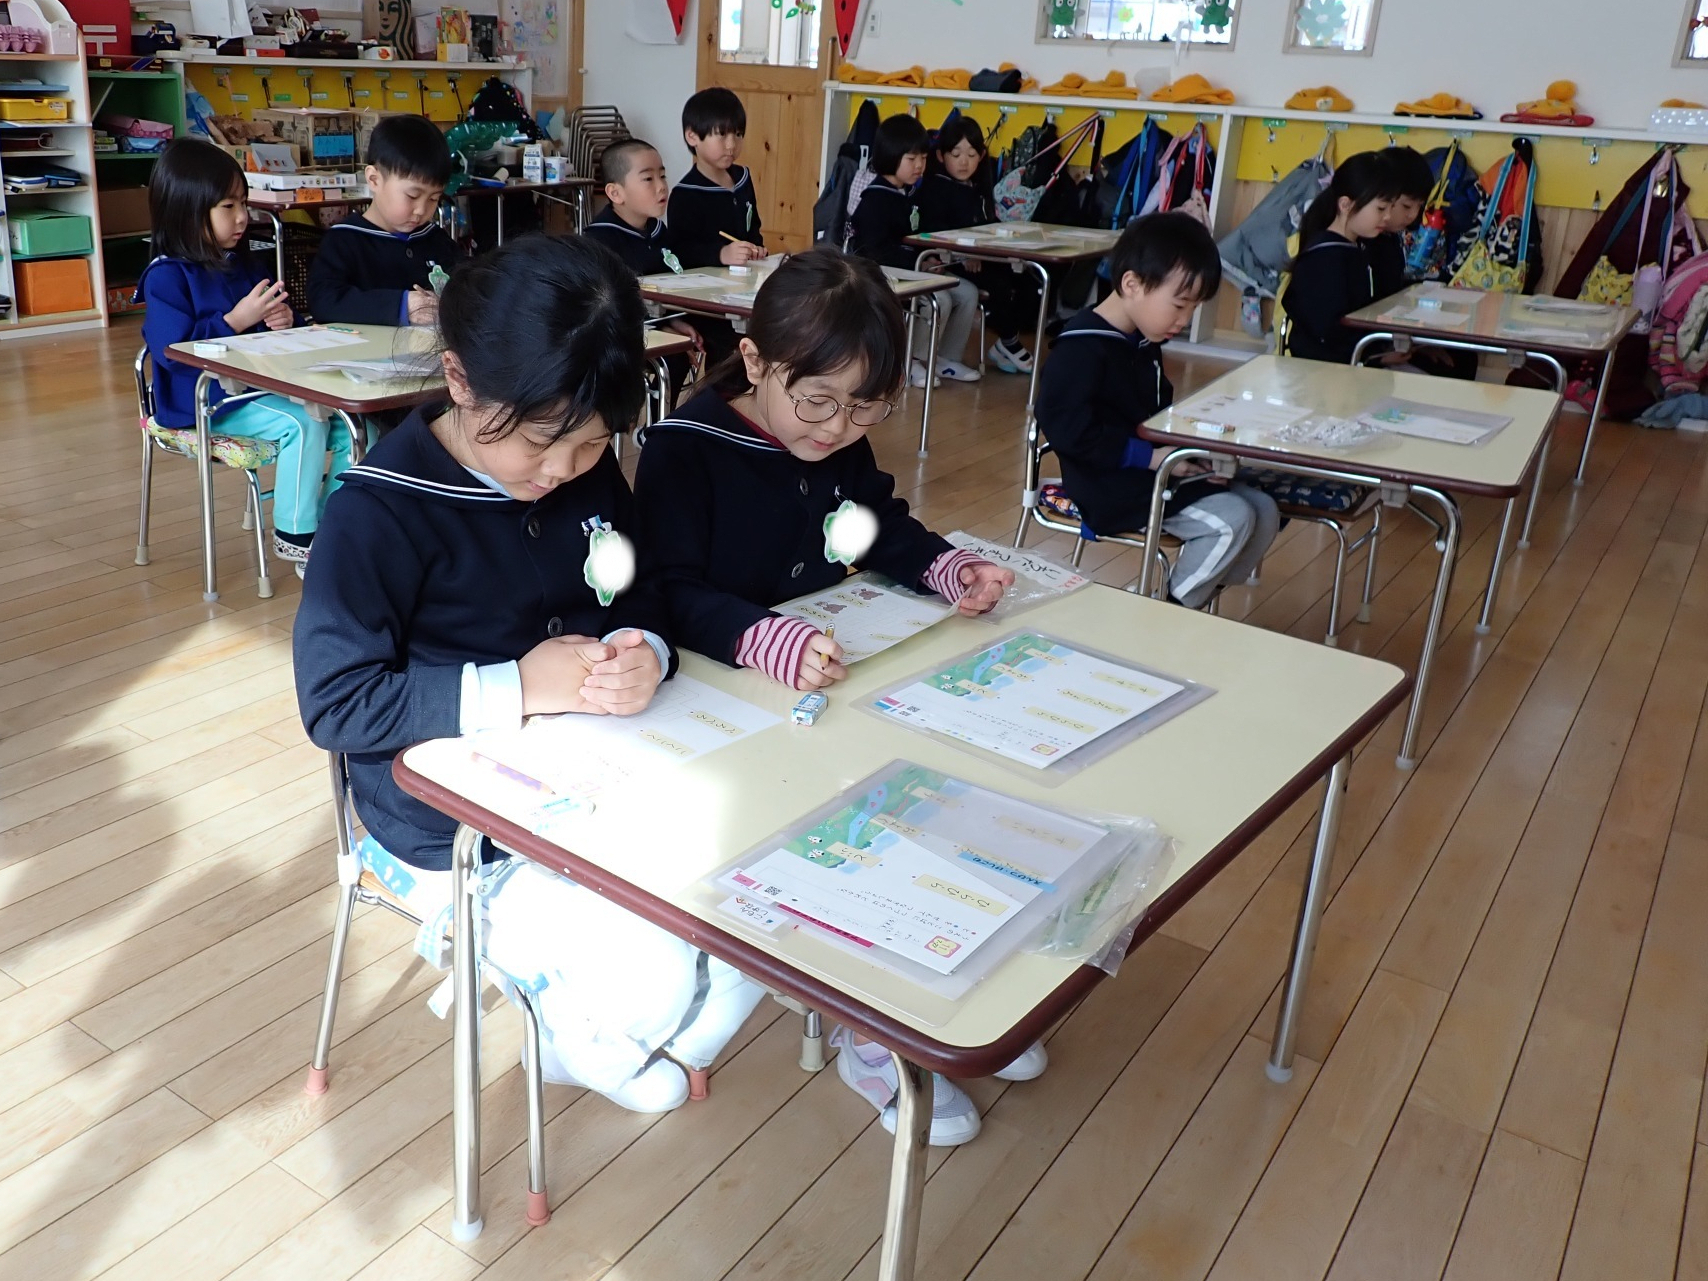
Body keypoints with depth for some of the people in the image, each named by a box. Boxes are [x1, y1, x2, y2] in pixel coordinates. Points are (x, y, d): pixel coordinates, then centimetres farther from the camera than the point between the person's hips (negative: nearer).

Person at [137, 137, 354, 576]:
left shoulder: (240, 265, 14)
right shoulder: (167, 277, -10)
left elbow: (271, 319, 26)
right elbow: (173, 351, -19)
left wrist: (283, 321, 1)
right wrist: (236, 321, -21)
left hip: (264, 384, 8)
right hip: (207, 402, -8)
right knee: (303, 424, -28)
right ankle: (293, 535, -14)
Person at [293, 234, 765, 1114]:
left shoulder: (590, 473, -3)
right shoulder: (382, 511, -20)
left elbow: (642, 599, 8)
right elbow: (334, 701, -19)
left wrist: (644, 652, -16)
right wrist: (513, 688, -27)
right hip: (452, 834, -6)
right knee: (651, 985, -20)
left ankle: (642, 1047, 23)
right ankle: (581, 1044, 17)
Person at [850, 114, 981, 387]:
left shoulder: (913, 194, 12)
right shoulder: (875, 200, -14)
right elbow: (878, 251, -24)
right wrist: (920, 261, -29)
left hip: (912, 269, 9)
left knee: (967, 292, -3)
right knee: (939, 300, -26)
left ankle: (945, 357, 9)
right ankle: (909, 361, -8)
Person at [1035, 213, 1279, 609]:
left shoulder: (1144, 343, 12)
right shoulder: (1083, 348, -18)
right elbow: (1066, 426, -27)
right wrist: (1148, 455, -24)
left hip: (1152, 472, 10)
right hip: (1109, 487, -10)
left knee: (1263, 510, 3)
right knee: (1231, 520, -19)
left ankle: (1195, 599, 10)